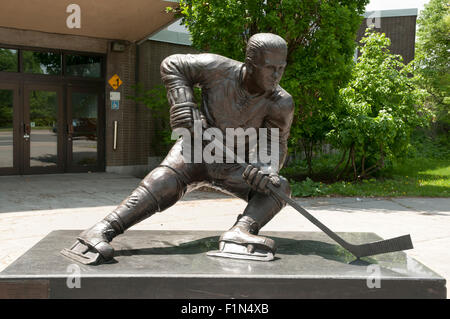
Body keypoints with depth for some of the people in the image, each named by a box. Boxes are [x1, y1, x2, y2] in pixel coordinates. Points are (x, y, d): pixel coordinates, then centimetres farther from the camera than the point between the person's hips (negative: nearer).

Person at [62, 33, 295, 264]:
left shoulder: (281, 104, -17)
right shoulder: (219, 69, -19)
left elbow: (275, 144, -10)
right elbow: (172, 65, -7)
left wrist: (266, 168, -33)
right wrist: (183, 103, -22)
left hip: (232, 166, 3)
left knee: (279, 189, -20)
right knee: (166, 180, -32)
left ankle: (240, 233, -45)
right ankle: (100, 232, -39)